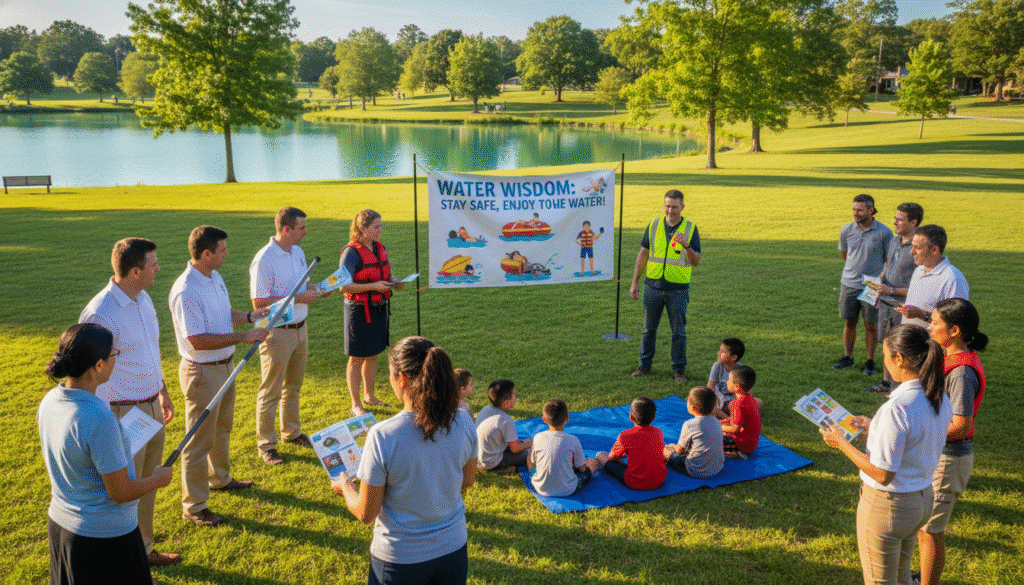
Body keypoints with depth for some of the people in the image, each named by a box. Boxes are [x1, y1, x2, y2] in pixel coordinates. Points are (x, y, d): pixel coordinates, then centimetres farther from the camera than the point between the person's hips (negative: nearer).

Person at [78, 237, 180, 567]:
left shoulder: (143, 298, 3)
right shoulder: (101, 316, -25)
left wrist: (162, 391, 24)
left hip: (150, 407, 9)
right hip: (123, 414, -8)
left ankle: (144, 550, 39)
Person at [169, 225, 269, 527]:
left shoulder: (215, 277, 5)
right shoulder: (186, 292, -26)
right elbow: (198, 341, -27)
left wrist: (249, 316, -1)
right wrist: (243, 336, -25)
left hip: (225, 366, 10)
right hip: (202, 372, -10)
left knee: (222, 429, 26)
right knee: (200, 440, 2)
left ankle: (220, 478, 47)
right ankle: (193, 506, 15)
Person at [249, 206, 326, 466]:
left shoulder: (298, 253, 7)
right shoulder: (264, 260, -20)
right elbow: (259, 302, -22)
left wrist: (321, 288, -1)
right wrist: (298, 298, -23)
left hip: (300, 328, 8)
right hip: (277, 333, -8)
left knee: (294, 385, 20)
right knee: (271, 391, 3)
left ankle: (291, 432, 37)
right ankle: (266, 444, 15)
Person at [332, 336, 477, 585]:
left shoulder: (382, 437, -27)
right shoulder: (463, 422, -15)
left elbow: (366, 514, -15)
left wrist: (345, 486, 5)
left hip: (401, 559, -3)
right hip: (453, 548, 3)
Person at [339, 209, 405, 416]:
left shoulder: (379, 247, 8)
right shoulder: (351, 252, -15)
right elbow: (344, 286, -17)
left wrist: (394, 281, -1)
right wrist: (373, 286, -24)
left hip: (379, 308, 7)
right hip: (359, 311, -7)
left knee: (373, 355, 17)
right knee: (357, 358, 3)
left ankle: (369, 395, 34)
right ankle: (356, 405, 14)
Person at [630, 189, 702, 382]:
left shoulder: (690, 229, -2)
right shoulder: (653, 225, 4)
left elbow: (696, 261, -5)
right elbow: (643, 254, 10)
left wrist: (686, 246, -24)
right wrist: (635, 282, 7)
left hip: (678, 289, -2)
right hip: (653, 286, 2)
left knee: (678, 332, 5)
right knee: (649, 329, 10)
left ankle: (679, 369, 18)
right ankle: (645, 365, 24)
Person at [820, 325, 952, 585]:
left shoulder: (896, 409, -30)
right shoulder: (941, 400, -4)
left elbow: (882, 474, -25)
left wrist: (842, 443, -15)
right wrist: (874, 427, 15)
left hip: (887, 505, -8)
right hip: (923, 499, 8)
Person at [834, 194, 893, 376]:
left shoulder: (884, 232, -7)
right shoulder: (847, 230, 0)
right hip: (849, 284, 3)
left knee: (871, 326, 5)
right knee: (849, 323, 9)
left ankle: (870, 361, 19)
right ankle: (847, 357, 25)